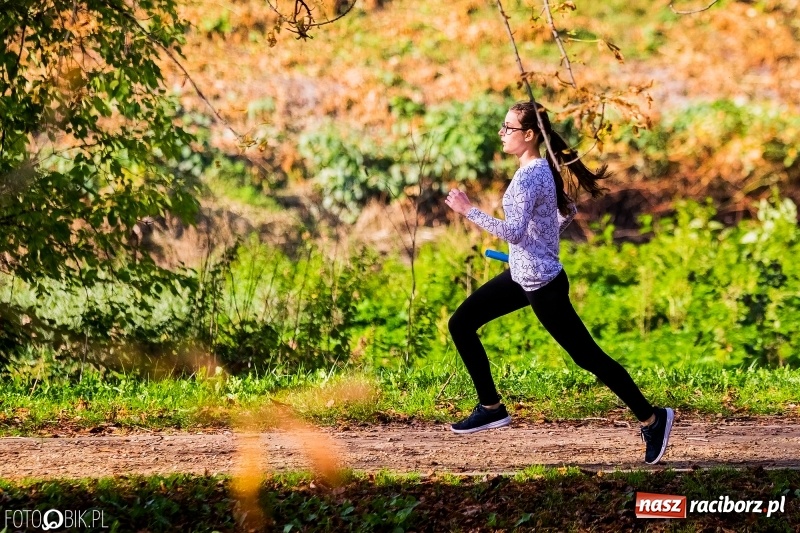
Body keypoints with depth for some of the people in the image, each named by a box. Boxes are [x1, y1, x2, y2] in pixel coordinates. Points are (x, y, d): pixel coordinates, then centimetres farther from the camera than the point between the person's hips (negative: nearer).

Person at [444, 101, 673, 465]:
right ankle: (491, 407, 15)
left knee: (587, 357, -3)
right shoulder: (542, 169, 6)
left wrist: (468, 211, -28)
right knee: (461, 323, 10)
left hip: (542, 284, -10)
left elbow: (514, 231, -32)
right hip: (521, 276, 10)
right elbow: (568, 211, 20)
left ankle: (652, 419, 7)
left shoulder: (529, 177, -22)